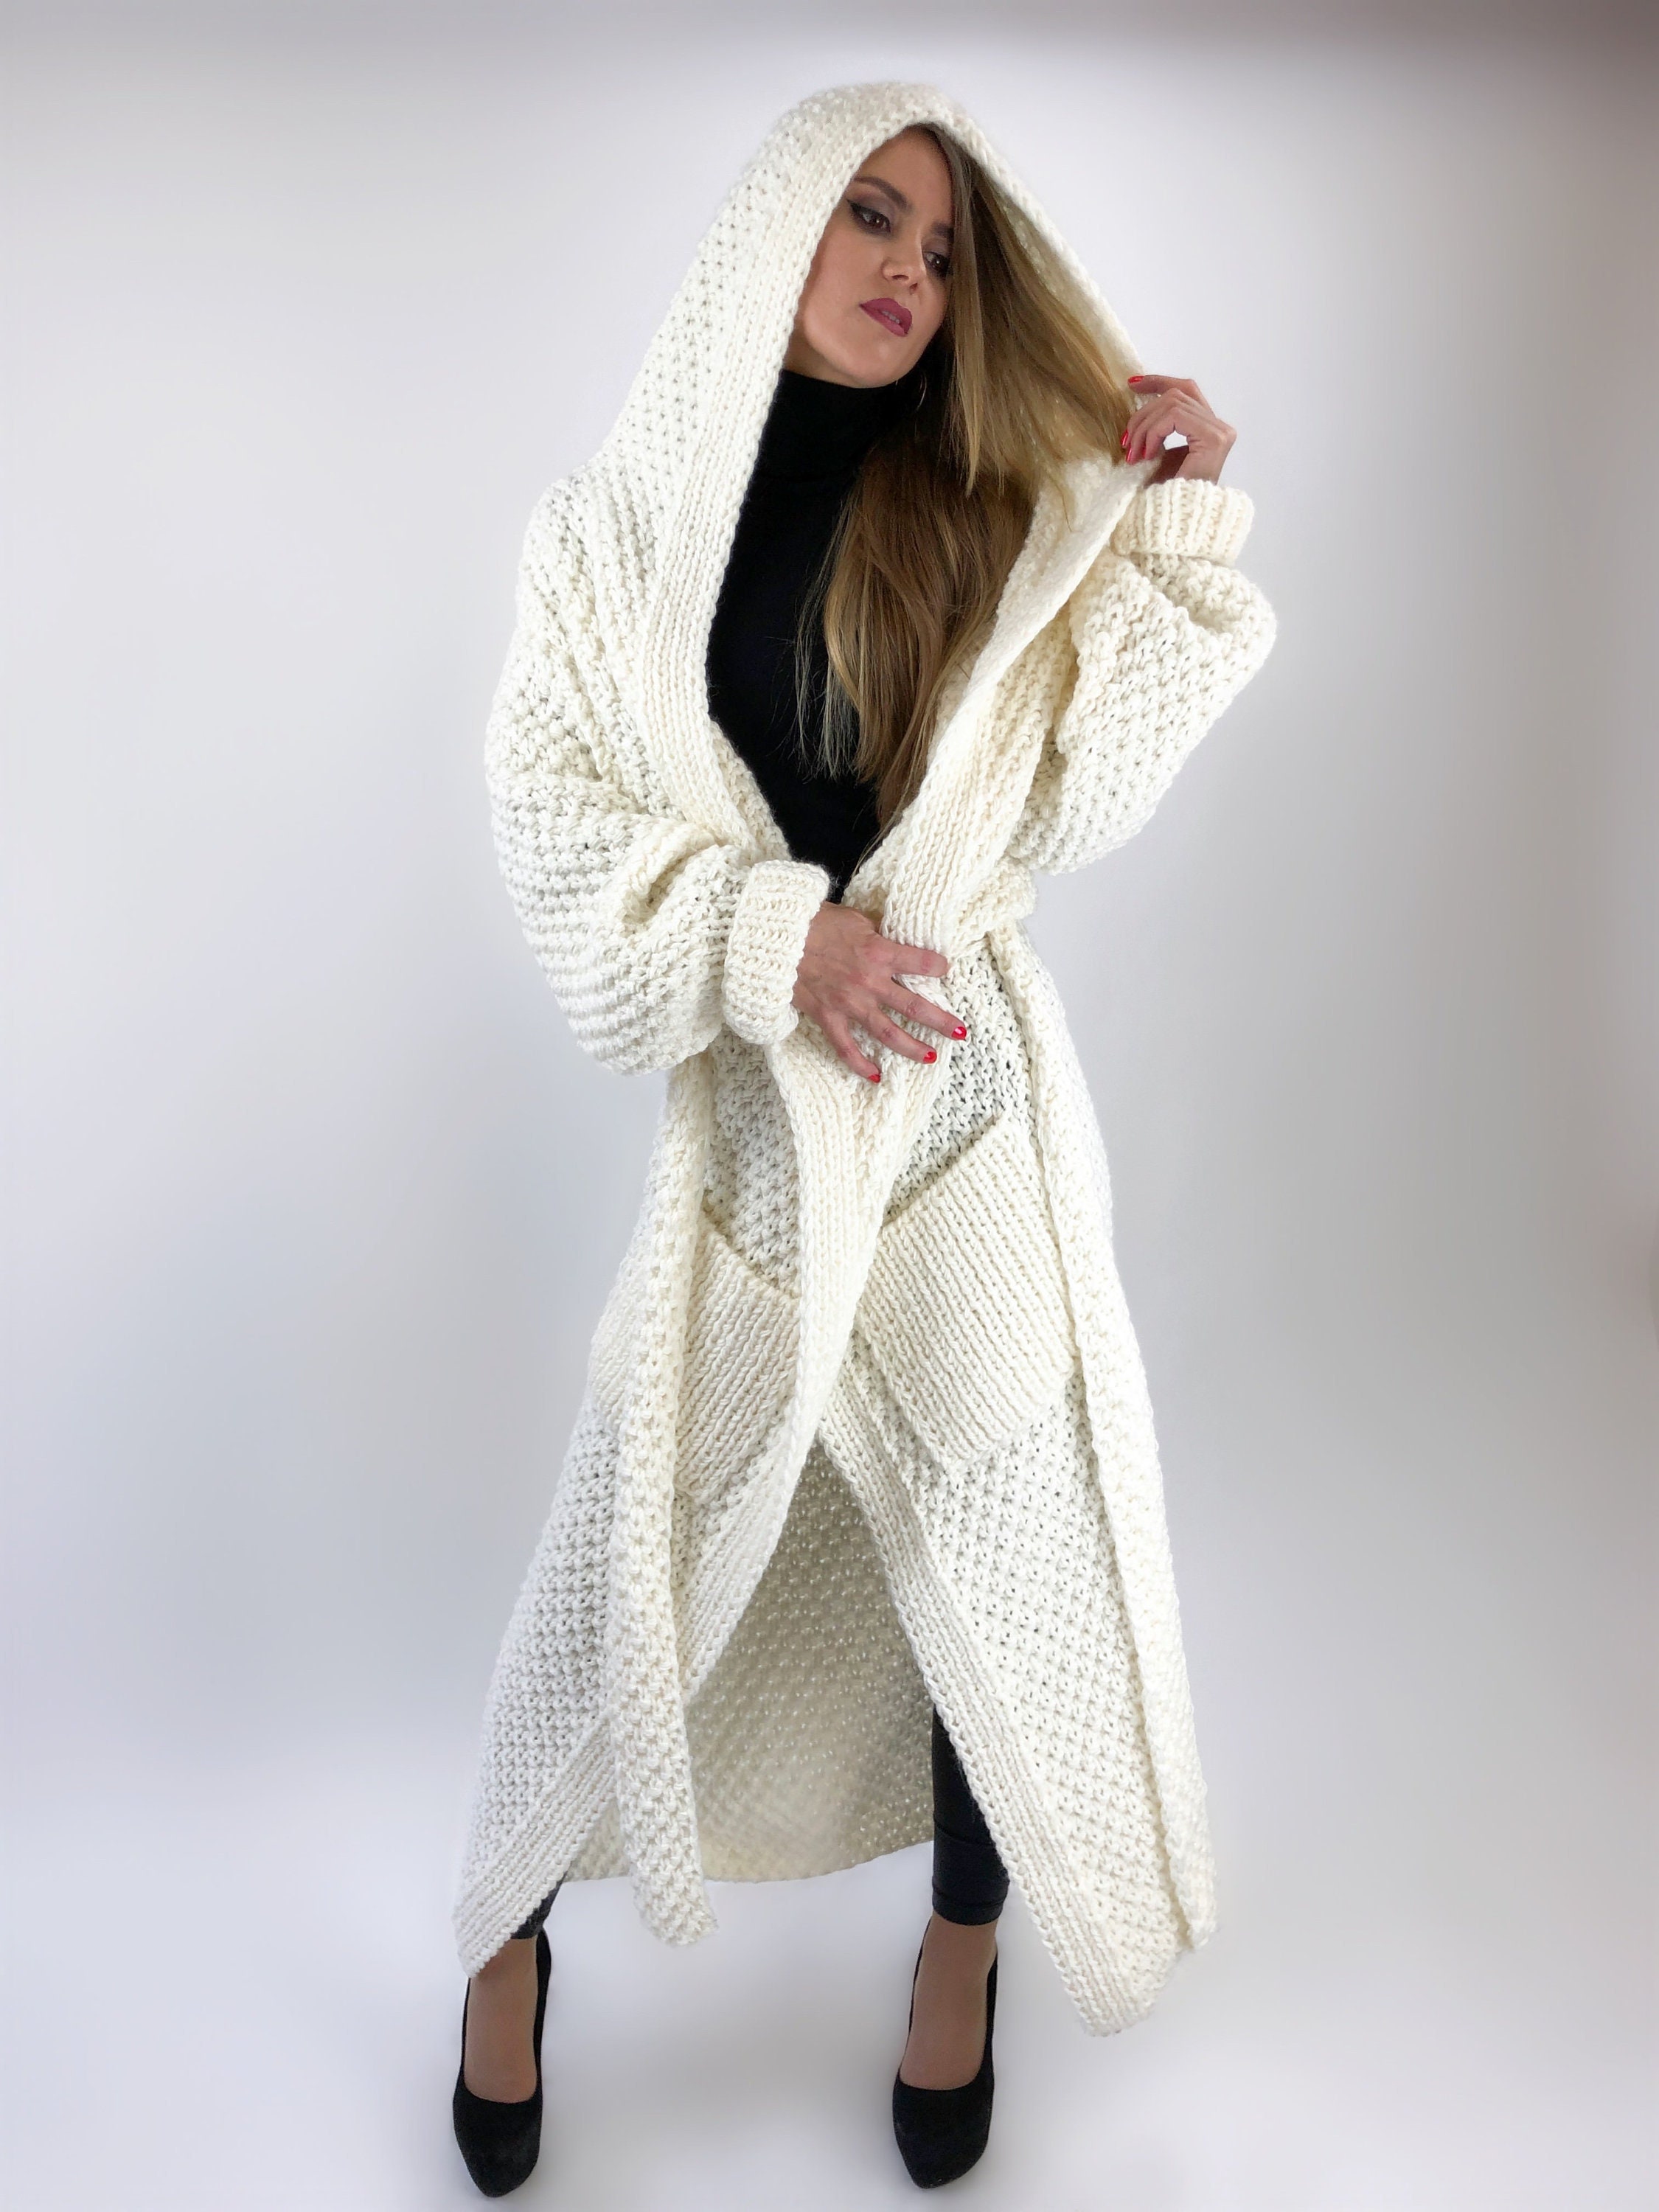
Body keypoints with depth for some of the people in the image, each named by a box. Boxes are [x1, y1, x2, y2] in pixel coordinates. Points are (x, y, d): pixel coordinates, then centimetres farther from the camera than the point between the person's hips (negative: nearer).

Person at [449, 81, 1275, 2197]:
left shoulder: (995, 515, 7)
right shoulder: (618, 515, 4)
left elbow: (1073, 805, -1)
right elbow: (555, 808, -2)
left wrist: (1172, 529, -6)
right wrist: (772, 935, -16)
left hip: (965, 1082, 1)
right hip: (741, 1102, -1)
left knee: (997, 1537, 9)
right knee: (638, 1542, 7)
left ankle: (966, 1936, 36)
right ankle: (509, 1926, 34)